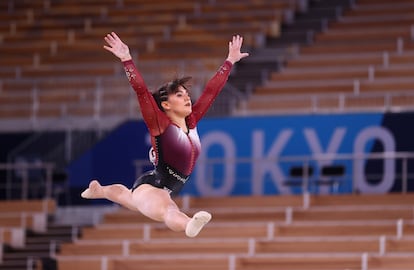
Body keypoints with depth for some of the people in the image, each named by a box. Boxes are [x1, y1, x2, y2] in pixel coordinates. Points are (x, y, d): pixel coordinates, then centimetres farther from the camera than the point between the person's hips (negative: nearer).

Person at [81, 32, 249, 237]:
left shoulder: (191, 122, 2)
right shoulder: (160, 124, -16)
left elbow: (211, 90, 7)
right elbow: (141, 90, -27)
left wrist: (230, 61, 12)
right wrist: (126, 60, -37)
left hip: (165, 193, 9)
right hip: (149, 187, -9)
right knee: (167, 210, -45)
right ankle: (189, 225, -80)